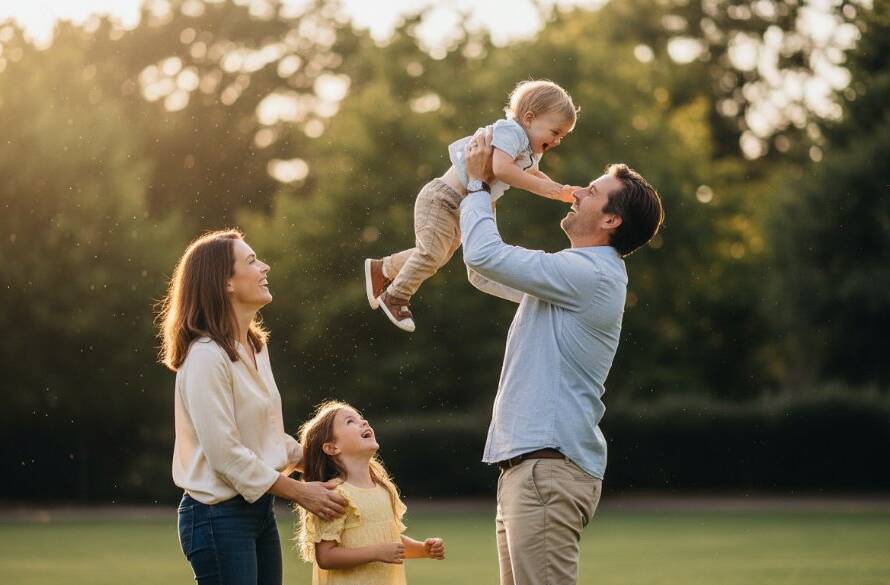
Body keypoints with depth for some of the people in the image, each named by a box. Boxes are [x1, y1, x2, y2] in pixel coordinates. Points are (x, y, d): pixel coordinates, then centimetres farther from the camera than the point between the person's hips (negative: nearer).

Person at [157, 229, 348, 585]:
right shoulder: (206, 356, -17)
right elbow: (226, 453, -20)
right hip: (219, 516, -9)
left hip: (258, 509, 9)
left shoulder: (255, 346, 10)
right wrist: (300, 493, -14)